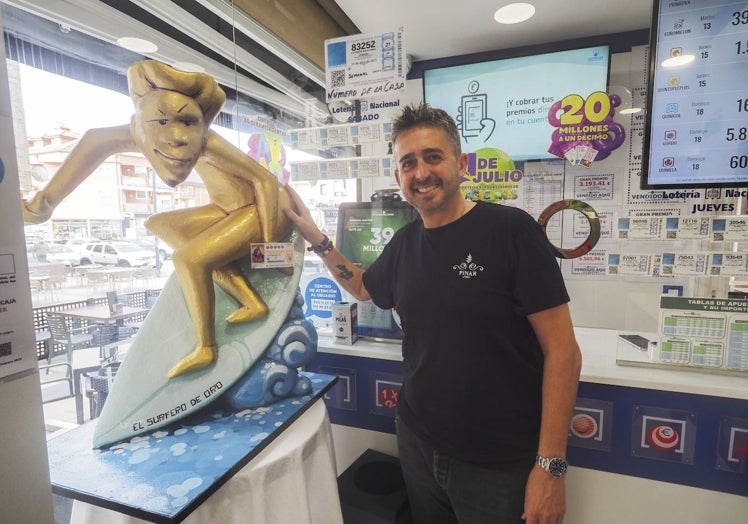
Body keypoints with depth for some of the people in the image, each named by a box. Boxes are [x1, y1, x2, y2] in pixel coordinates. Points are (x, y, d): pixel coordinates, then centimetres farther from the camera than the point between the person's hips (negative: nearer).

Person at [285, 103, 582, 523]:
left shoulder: (510, 230, -16)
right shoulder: (404, 243, 0)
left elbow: (562, 350, -15)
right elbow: (364, 287, 20)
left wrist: (551, 466, -16)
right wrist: (317, 240, 10)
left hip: (498, 465, -5)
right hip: (417, 445, 6)